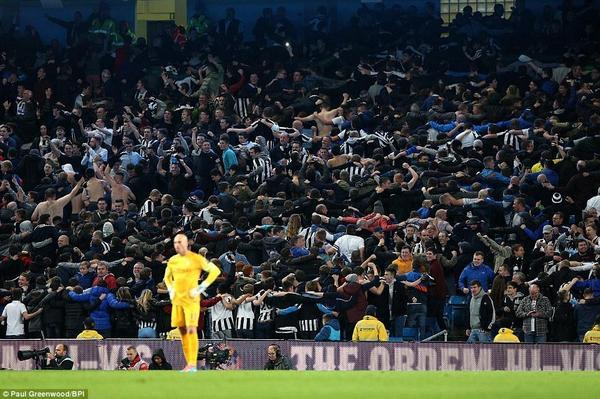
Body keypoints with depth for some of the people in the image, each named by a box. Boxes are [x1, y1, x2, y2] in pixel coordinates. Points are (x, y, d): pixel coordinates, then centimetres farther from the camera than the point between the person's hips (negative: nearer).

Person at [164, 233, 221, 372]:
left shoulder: (196, 259, -6)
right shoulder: (173, 260, 11)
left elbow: (215, 270, -6)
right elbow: (167, 276, 30)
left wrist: (202, 288, -11)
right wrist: (170, 290, 11)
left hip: (191, 299, -6)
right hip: (177, 300, 6)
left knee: (191, 329, -14)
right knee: (182, 330, 6)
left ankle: (193, 364, -17)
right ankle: (189, 364, 11)